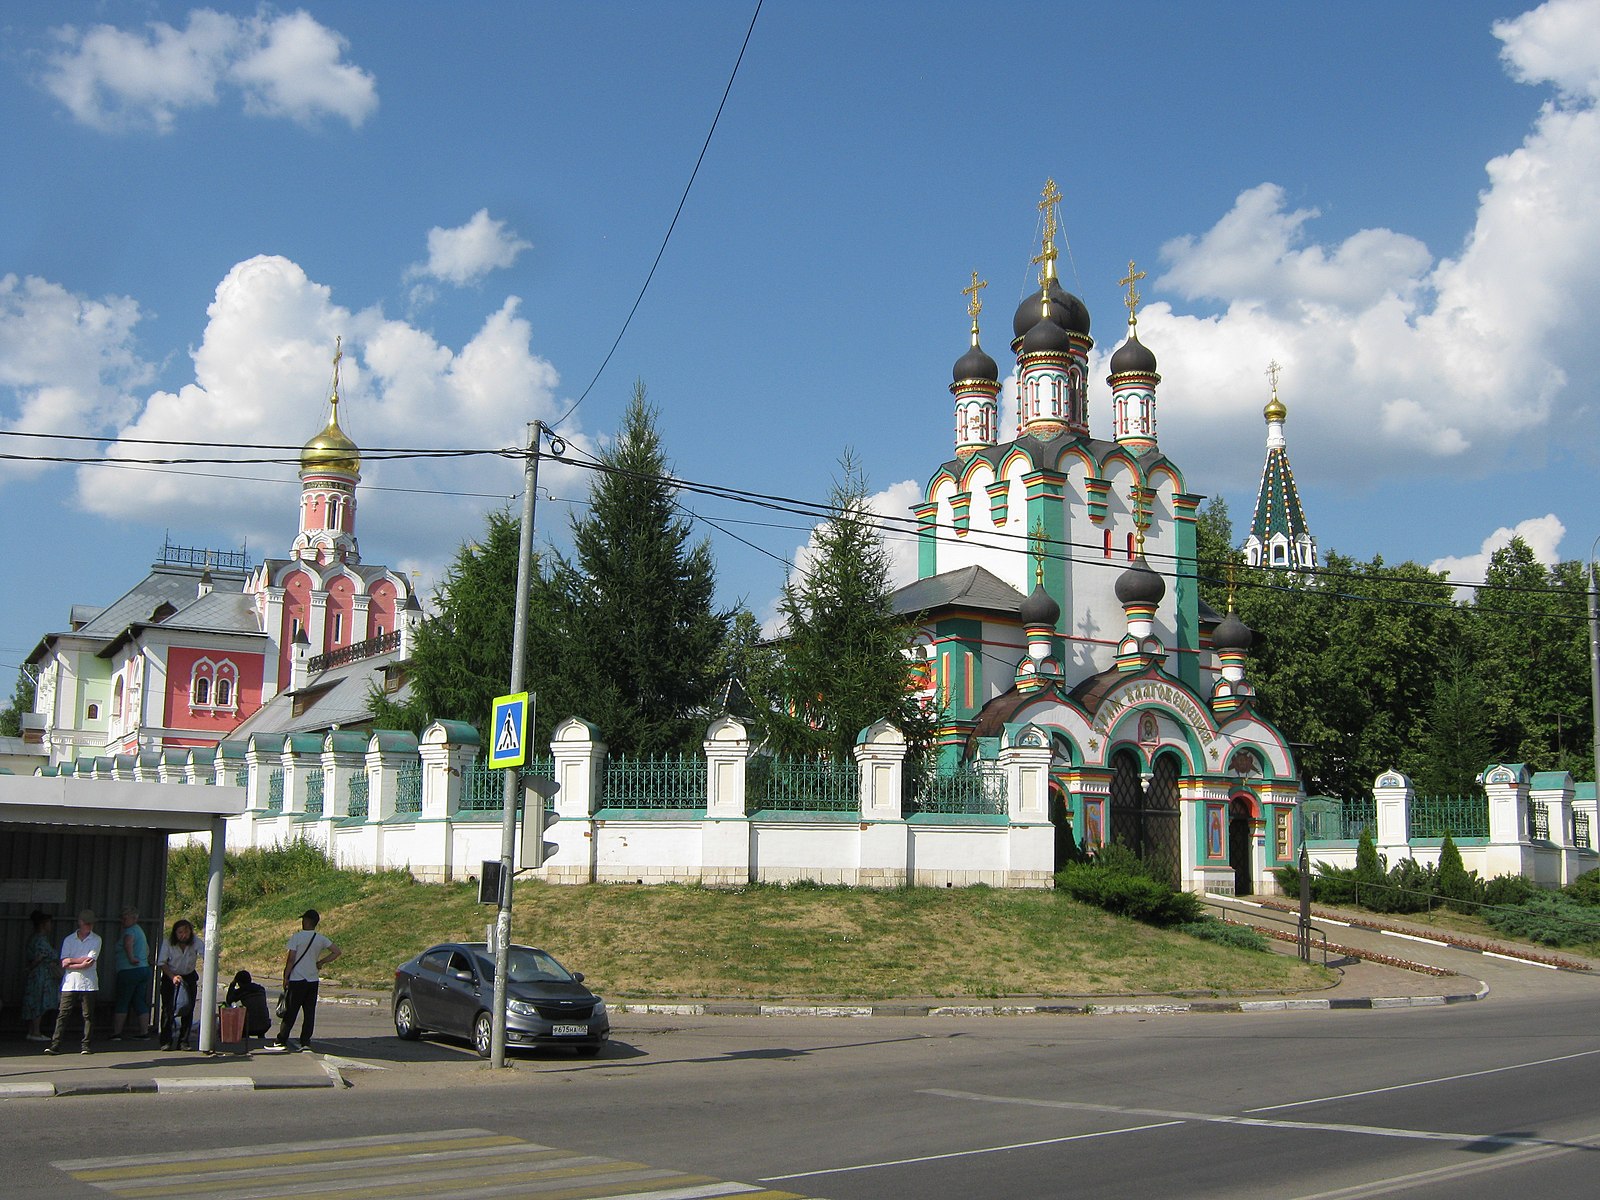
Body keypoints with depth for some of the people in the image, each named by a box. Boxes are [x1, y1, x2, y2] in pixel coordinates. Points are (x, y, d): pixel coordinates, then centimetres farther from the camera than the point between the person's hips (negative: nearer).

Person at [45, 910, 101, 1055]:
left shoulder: (96, 940, 4)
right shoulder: (69, 939, 10)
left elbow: (89, 963, -6)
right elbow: (64, 962, 1)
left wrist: (71, 962, -5)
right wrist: (81, 960, -8)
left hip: (88, 983, -1)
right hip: (70, 983, 1)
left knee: (88, 1015, 0)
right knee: (63, 1014, -4)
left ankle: (86, 1046, 5)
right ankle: (55, 1045, -5)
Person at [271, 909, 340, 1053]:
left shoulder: (296, 937, -10)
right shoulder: (321, 939, 4)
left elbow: (291, 959, -12)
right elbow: (337, 952, 4)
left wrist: (285, 977, -4)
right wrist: (320, 963, 9)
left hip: (297, 980, -4)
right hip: (313, 980, 4)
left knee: (290, 1012, 2)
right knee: (310, 1012, 6)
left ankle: (281, 1041, 7)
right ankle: (305, 1042, 4)